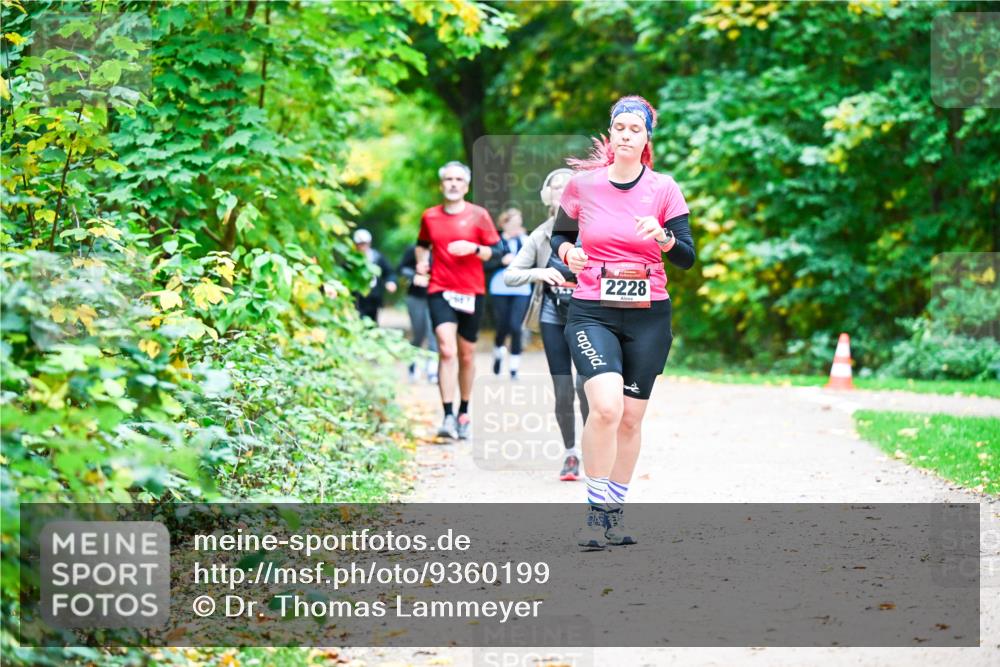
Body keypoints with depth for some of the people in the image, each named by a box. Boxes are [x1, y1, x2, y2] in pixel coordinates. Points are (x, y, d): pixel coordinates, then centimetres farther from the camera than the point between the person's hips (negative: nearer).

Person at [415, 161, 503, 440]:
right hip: (440, 290, 0)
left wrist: (473, 248, -17)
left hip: (471, 292, 0)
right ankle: (448, 417, -19)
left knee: (467, 354, 8)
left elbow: (495, 251, 0)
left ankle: (463, 413, 25)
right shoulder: (429, 216, 7)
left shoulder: (478, 215, 1)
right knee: (447, 350, -16)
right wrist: (422, 261, 7)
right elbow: (423, 244, 26)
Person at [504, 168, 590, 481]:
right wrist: (538, 273, -13)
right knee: (562, 393, 3)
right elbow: (509, 275, 5)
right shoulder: (540, 236, 6)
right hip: (553, 317, 2)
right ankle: (571, 455, 18)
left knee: (585, 384, -15)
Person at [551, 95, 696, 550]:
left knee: (630, 418, 5)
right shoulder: (582, 185, 1)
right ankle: (596, 511, -11)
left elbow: (687, 259, -2)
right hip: (591, 313, -2)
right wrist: (567, 252, -6)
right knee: (605, 406, -22)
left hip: (648, 317, 2)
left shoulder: (663, 189, 0)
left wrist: (662, 237, -22)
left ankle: (615, 512, 21)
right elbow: (559, 235, 17)